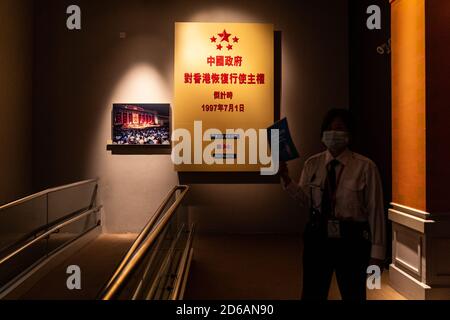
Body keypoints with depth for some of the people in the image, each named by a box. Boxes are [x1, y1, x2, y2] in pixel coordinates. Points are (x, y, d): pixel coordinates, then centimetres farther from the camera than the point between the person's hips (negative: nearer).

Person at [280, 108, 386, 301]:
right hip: (317, 238, 3)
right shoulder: (312, 164, 1)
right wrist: (286, 178, -14)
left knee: (353, 295, 18)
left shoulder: (365, 167, -10)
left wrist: (377, 252, -8)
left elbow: (375, 210, -9)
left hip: (351, 241, -2)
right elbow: (306, 200, 0)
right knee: (312, 295, 14)